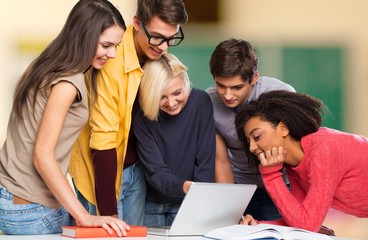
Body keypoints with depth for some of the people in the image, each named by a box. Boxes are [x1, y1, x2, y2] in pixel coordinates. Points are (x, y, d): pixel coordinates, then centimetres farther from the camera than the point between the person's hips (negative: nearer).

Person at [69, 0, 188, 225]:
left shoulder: (157, 54, -4)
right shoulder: (111, 62, -26)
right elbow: (103, 141, -25)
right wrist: (109, 213, -24)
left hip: (135, 168, 7)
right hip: (102, 170, -6)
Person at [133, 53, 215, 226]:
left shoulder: (200, 102, -15)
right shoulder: (143, 119, -16)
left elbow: (205, 161, -15)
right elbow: (156, 172, -20)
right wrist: (185, 187, -41)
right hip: (151, 204, 0)